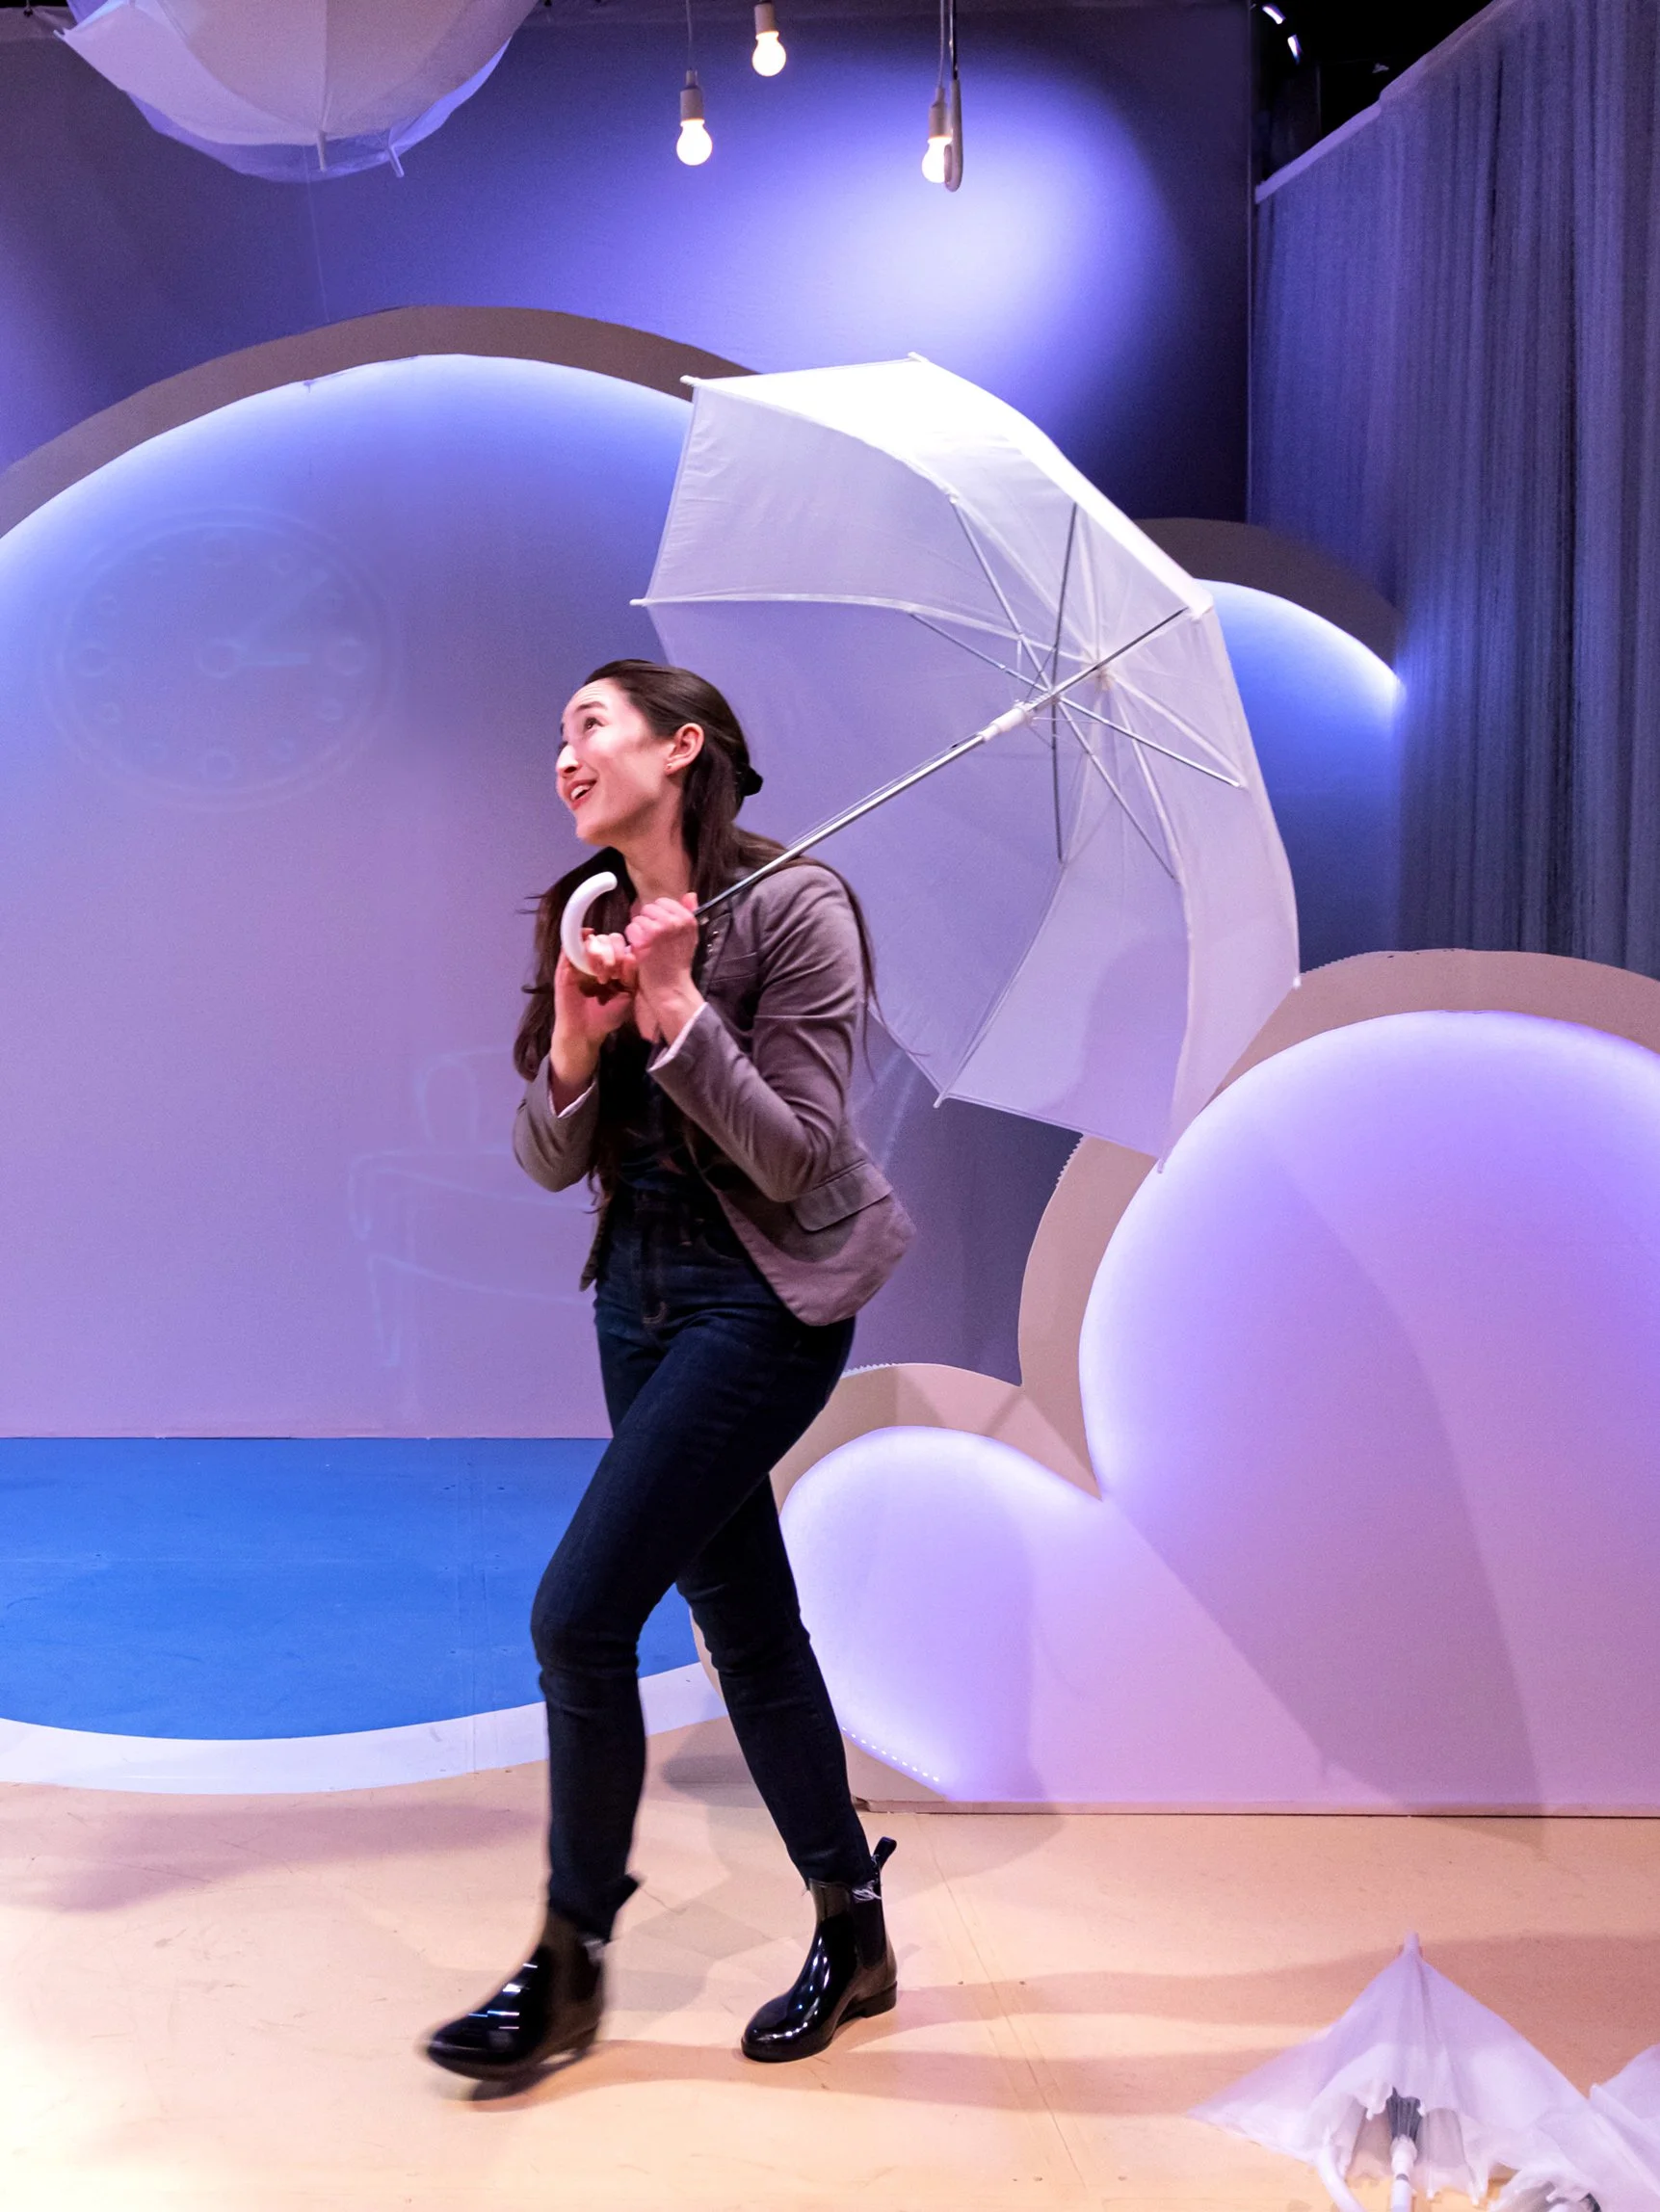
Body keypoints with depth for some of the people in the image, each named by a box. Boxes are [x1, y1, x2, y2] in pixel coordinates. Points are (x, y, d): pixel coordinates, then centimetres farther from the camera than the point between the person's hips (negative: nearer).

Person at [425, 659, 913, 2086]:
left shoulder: (795, 908, -14)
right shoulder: (590, 918, 5)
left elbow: (794, 1156, -18)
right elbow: (550, 1163, 4)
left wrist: (676, 1008, -23)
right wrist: (576, 1045, -15)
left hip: (765, 1297, -7)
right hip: (641, 1284, 7)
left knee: (581, 1611, -10)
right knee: (744, 1621, 12)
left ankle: (571, 1966, 9)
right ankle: (853, 1936, 27)